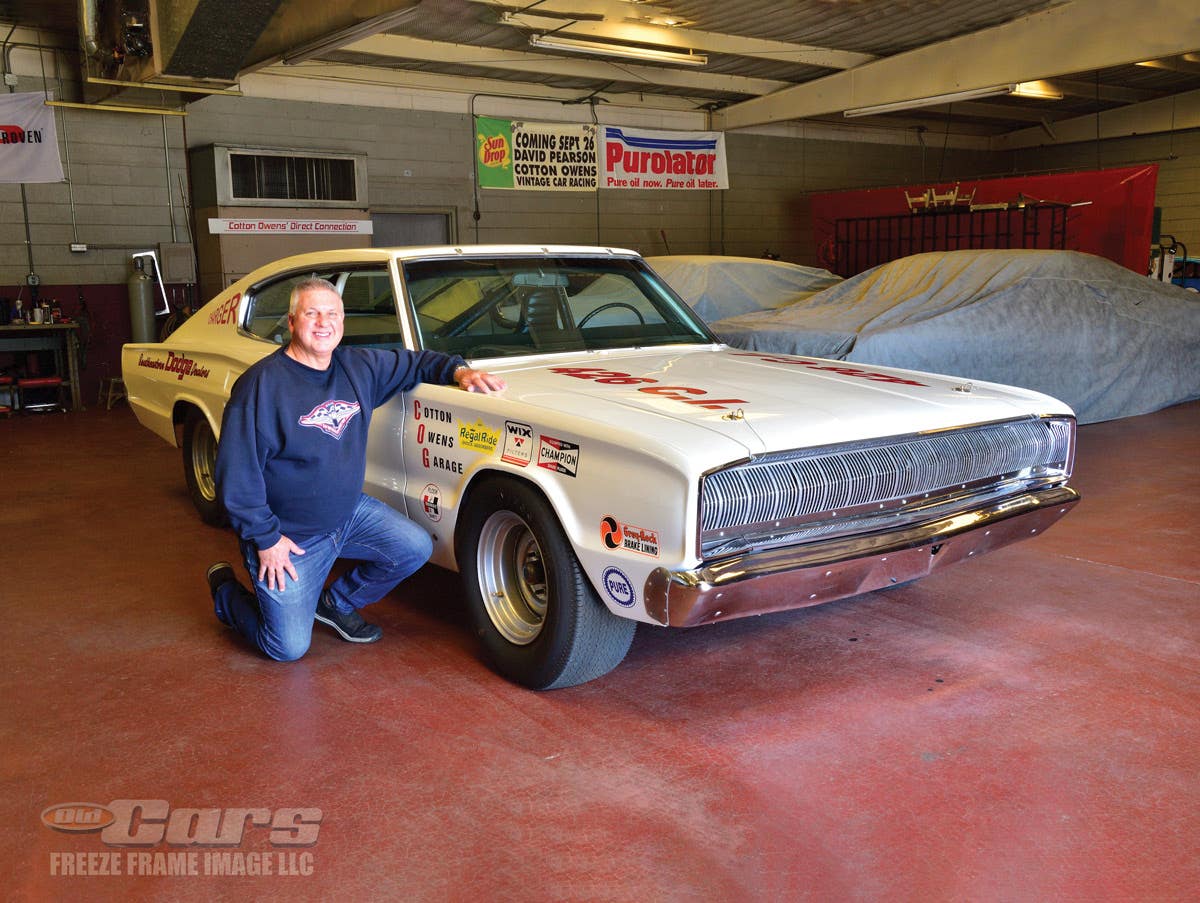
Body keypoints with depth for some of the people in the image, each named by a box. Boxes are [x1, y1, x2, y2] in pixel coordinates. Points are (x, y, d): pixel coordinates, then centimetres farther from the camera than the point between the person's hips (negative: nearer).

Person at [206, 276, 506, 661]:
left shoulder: (359, 367, -2)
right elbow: (236, 471, -19)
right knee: (289, 648, -4)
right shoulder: (261, 384, -21)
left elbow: (416, 363, 13)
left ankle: (336, 603, 19)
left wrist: (459, 370, -8)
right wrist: (265, 539, -18)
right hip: (288, 536, -6)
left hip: (350, 511, 6)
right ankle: (225, 589, 27)